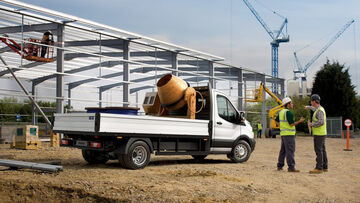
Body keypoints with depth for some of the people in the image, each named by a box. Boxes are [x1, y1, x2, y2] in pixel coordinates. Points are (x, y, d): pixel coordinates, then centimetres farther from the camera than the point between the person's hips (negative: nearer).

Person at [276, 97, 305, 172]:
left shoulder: (281, 112, 13)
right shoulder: (289, 112, -15)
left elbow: (276, 121, 21)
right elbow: (291, 124, -17)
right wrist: (300, 121, -9)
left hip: (283, 133, 9)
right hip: (289, 134, -9)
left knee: (283, 150, 13)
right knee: (290, 151, -8)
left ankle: (280, 166, 16)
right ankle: (291, 167, -9)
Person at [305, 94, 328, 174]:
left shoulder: (320, 111, -18)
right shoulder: (320, 108, 14)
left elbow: (321, 122, -30)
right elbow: (315, 109, 40)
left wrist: (312, 124, -19)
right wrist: (309, 107, 55)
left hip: (319, 134, -10)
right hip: (321, 133, 10)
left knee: (318, 151, -8)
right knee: (322, 150, 12)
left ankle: (319, 168, -7)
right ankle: (324, 167, 17)